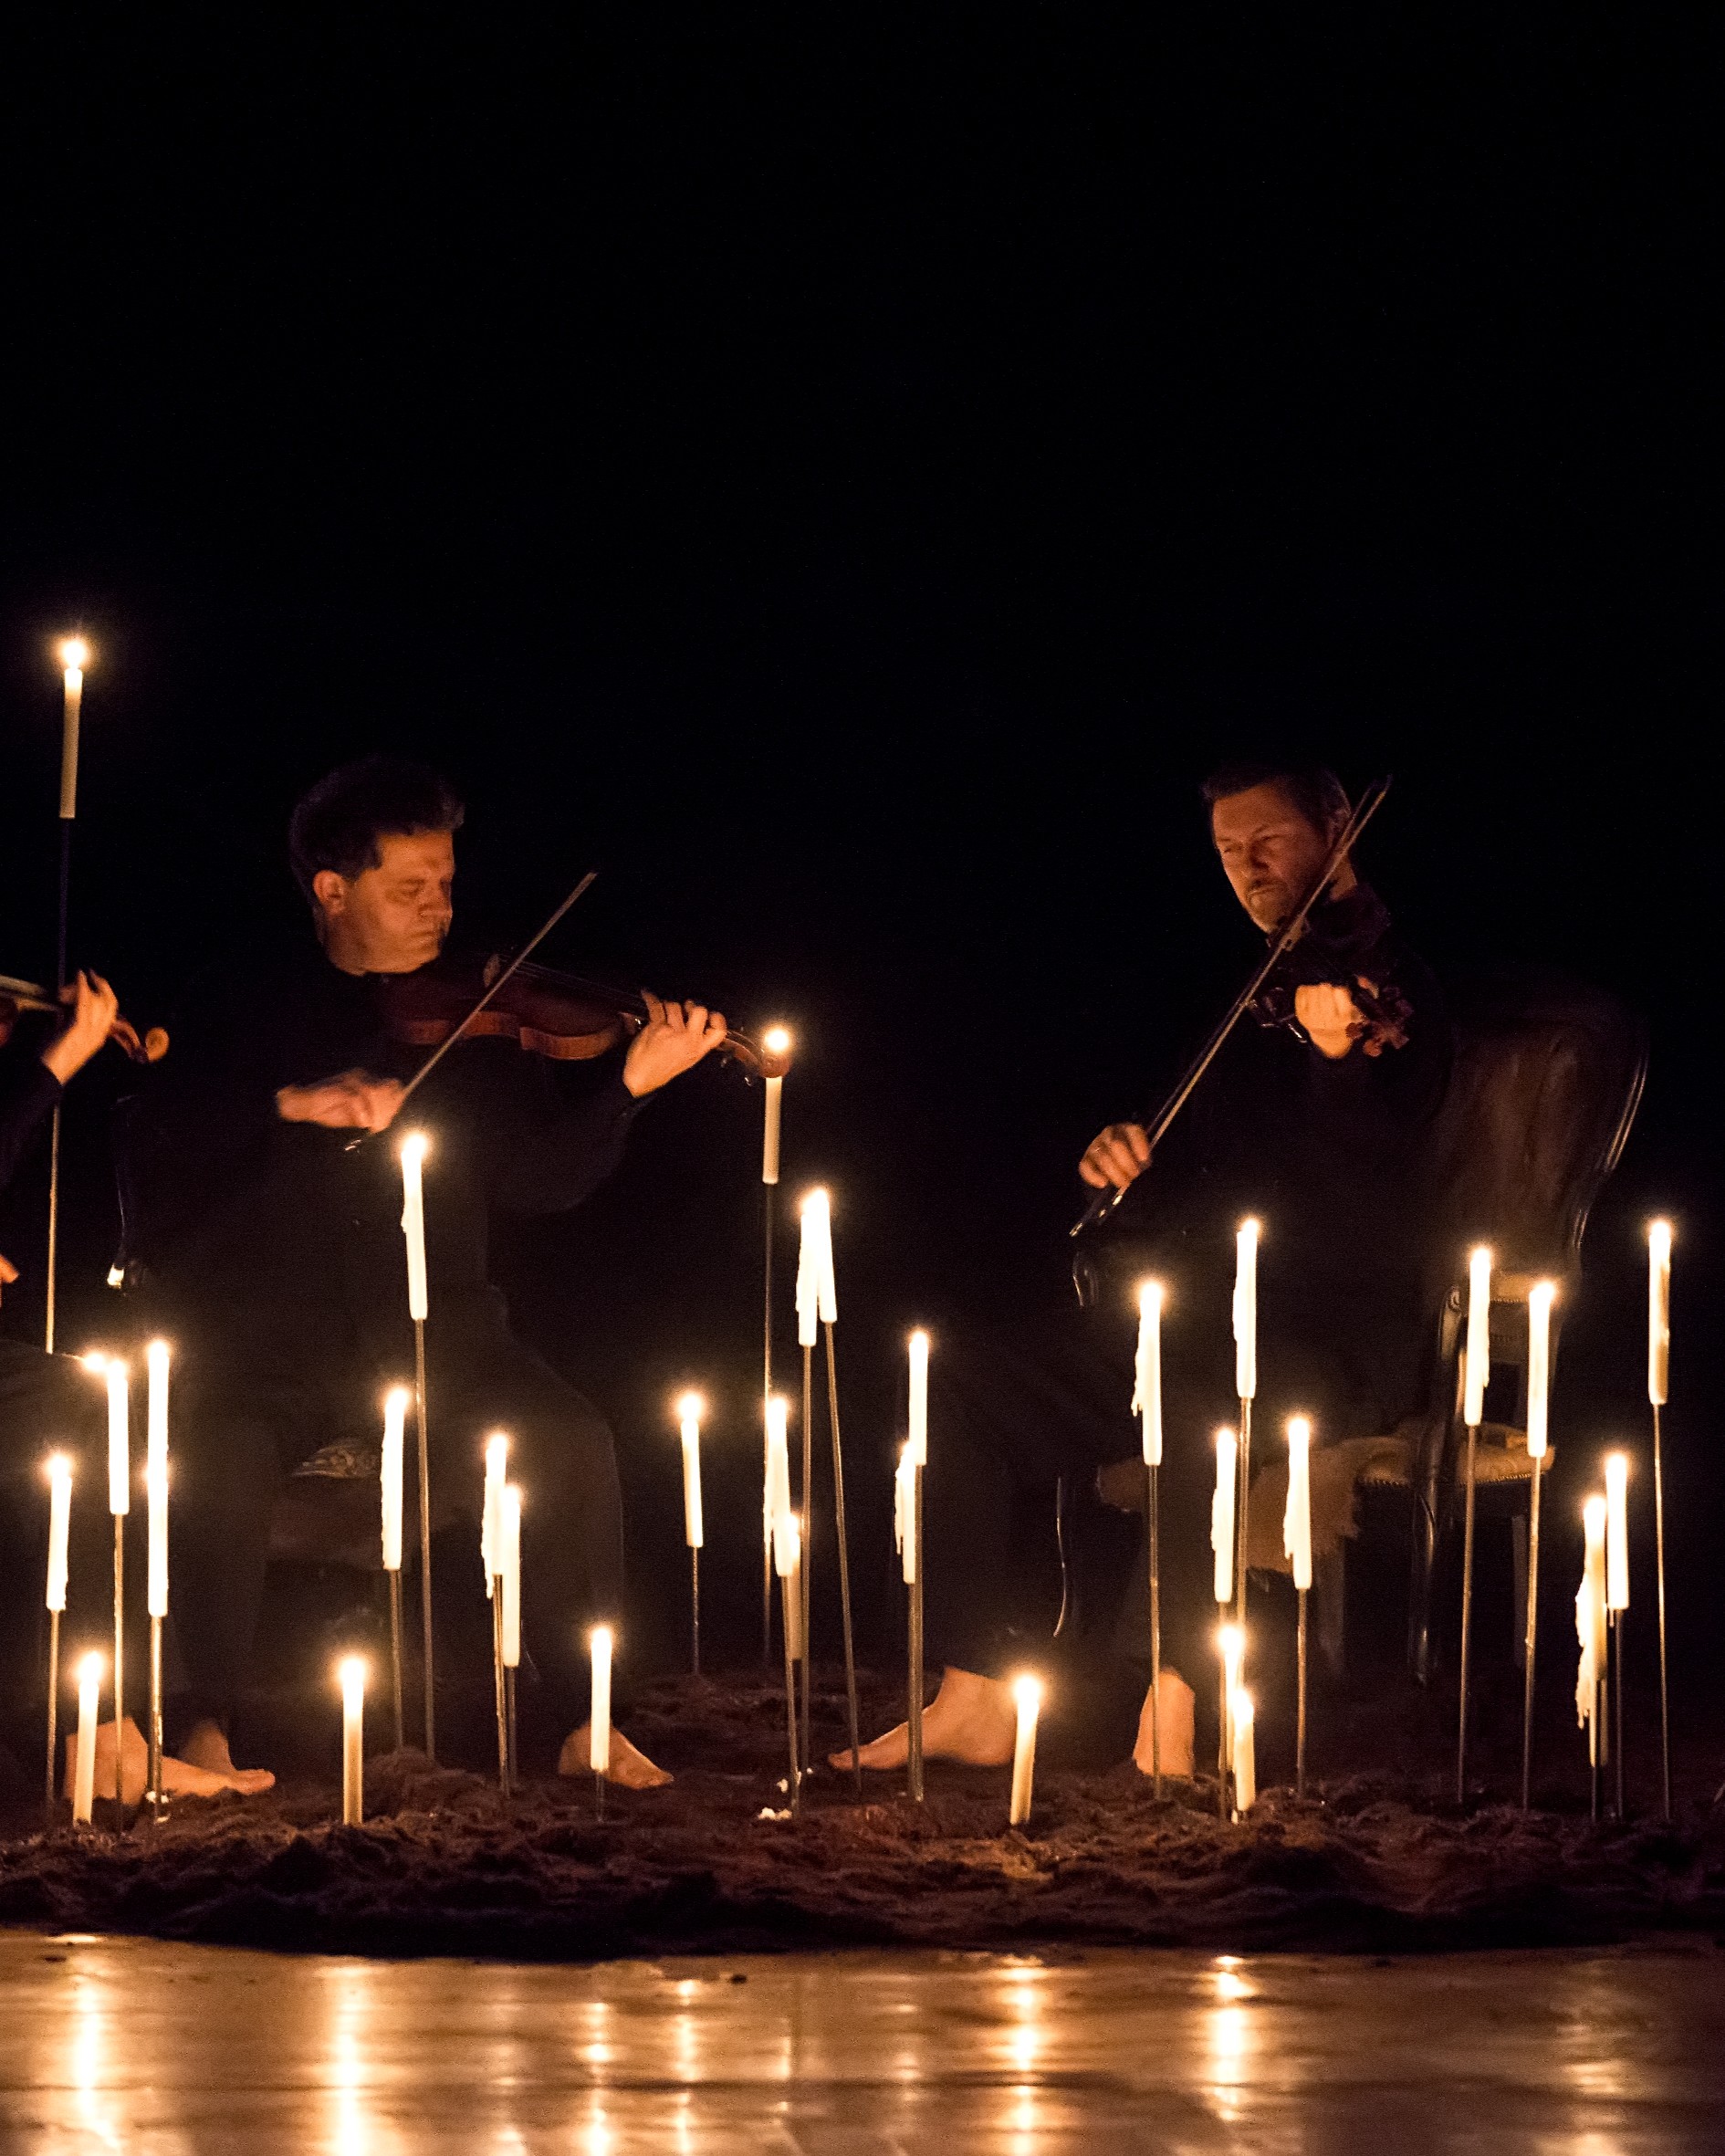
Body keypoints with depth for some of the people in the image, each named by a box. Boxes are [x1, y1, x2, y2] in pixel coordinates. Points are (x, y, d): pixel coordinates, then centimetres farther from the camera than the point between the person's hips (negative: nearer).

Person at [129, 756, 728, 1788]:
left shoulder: (471, 1025, 11)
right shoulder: (239, 1014, 7)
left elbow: (538, 1178, 2)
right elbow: (165, 1159, -6)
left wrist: (627, 1086, -13)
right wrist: (288, 1104, -20)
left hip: (433, 1329, 2)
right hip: (268, 1338, -2)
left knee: (570, 1439, -23)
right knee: (222, 1452, -32)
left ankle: (572, 1711, -9)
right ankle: (203, 1713, -13)